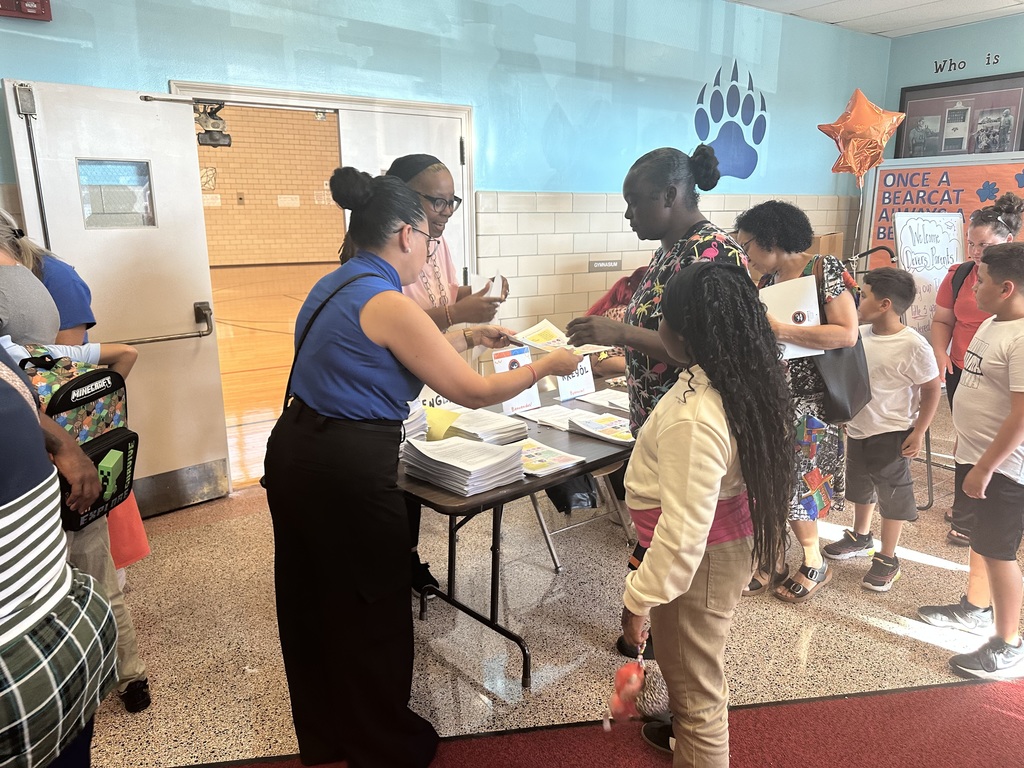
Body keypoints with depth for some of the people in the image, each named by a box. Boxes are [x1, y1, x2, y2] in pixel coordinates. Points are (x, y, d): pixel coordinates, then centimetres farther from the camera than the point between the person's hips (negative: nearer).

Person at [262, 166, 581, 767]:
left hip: (295, 454, 10)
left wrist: (465, 338, 21)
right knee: (371, 613, 11)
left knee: (312, 603, 22)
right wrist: (547, 366, -1)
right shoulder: (388, 303, -18)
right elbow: (473, 392, -15)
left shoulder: (338, 285, 9)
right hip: (349, 473, -9)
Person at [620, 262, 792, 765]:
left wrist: (638, 599, -19)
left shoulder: (694, 419, -33)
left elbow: (683, 532, -30)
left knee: (694, 683, 12)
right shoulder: (745, 377, -6)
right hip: (732, 534, 10)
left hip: (701, 558, -10)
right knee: (698, 663, 32)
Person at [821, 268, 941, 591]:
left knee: (892, 495, 8)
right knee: (860, 487, 24)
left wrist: (919, 432, -14)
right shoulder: (859, 334, -4)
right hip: (857, 430, 7)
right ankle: (860, 537, 46)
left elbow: (932, 389, -13)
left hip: (891, 435, -7)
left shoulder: (913, 346, -21)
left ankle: (887, 559, 24)